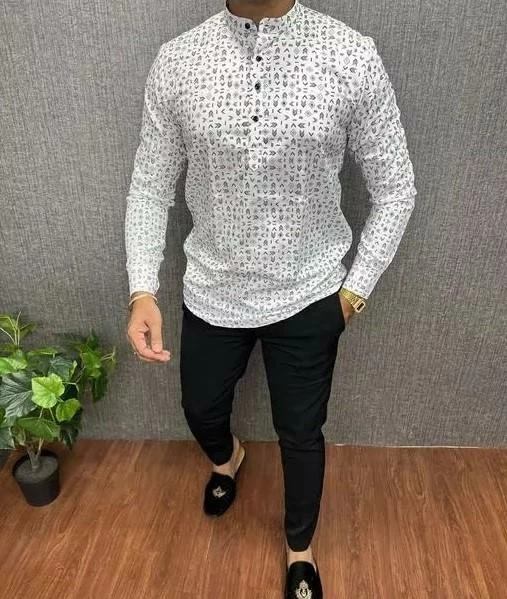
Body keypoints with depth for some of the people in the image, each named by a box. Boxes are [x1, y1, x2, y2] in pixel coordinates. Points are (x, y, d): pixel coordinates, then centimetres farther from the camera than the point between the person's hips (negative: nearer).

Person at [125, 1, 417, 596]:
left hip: (308, 297, -1)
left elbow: (395, 188, -4)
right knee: (201, 409, 23)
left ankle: (300, 550, 47)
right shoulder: (175, 61, -7)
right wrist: (142, 289, -11)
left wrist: (355, 288, -5)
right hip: (211, 293, 2)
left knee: (301, 435, 16)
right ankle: (227, 457, 63)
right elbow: (150, 186, 0)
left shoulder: (352, 56, -12)